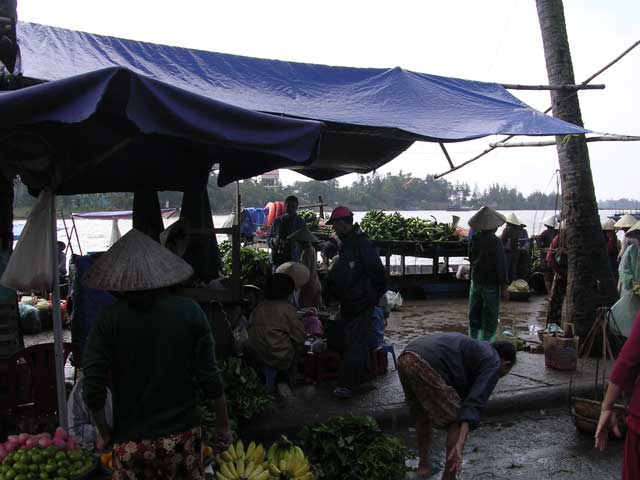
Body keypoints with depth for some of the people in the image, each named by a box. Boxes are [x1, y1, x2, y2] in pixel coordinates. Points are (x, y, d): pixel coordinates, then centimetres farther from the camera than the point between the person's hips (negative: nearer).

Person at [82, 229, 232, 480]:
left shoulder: (109, 320, -10)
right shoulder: (189, 311, -9)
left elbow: (93, 388, -11)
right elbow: (210, 377, -8)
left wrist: (105, 435, 5)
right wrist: (223, 426, 4)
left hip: (131, 442, -1)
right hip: (183, 436, 1)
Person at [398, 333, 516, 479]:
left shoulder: (475, 350, 36)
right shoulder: (493, 363, 11)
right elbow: (474, 403, -5)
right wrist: (459, 445, -12)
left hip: (405, 359, 9)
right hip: (425, 366, -9)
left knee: (423, 416, 31)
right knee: (457, 420, 9)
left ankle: (424, 465, 43)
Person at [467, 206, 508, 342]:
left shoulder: (474, 239, 0)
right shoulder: (495, 241, -18)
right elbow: (500, 264, -15)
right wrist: (503, 283, -6)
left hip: (475, 281, 6)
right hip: (491, 284, -6)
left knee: (474, 316, 15)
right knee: (490, 320, 3)